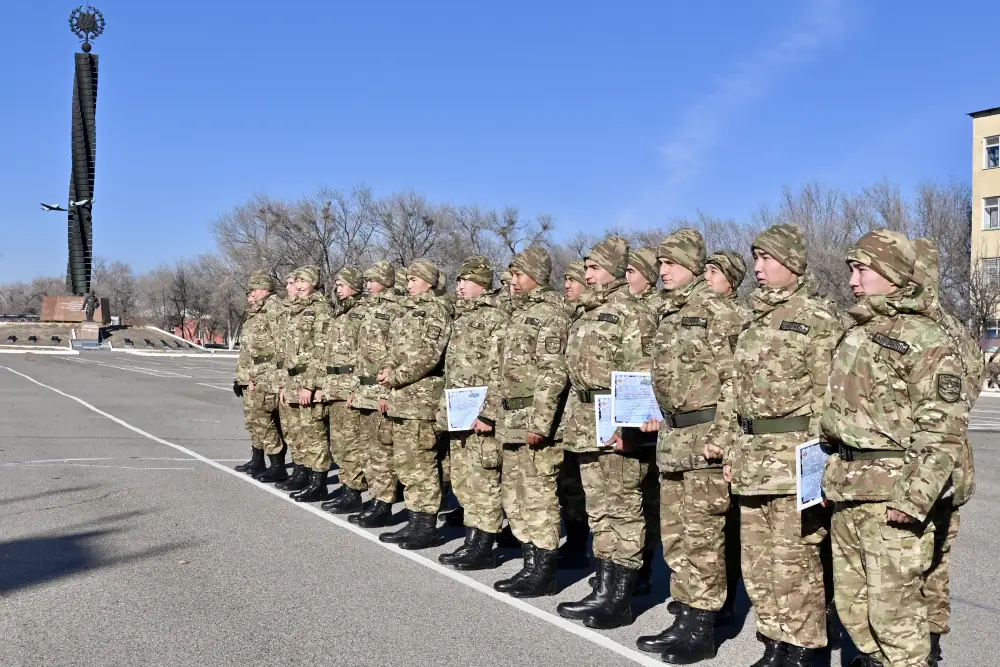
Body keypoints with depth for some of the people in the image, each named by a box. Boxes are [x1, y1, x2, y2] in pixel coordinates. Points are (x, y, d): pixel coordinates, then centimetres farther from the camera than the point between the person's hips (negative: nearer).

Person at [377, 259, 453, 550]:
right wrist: (388, 367, 1)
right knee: (405, 463, 12)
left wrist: (395, 377, -13)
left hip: (422, 396, -9)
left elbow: (428, 355, -18)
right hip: (401, 398, 9)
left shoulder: (436, 309, -8)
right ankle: (414, 522, 20)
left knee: (420, 463, -5)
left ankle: (427, 526, 3)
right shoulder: (410, 311, 19)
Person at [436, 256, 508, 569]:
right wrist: (444, 406, 19)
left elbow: (500, 372, -18)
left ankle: (483, 549, 4)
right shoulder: (461, 317, 17)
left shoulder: (496, 319, -11)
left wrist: (488, 414, -21)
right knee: (463, 481, 13)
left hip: (479, 415, -9)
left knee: (482, 482, -3)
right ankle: (472, 541, 23)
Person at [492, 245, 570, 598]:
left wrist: (539, 423, -23)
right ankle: (531, 565, 23)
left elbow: (553, 374, -19)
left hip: (534, 421, -10)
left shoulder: (549, 314, -12)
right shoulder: (519, 313, 18)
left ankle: (545, 572, 6)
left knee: (537, 496, -3)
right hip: (512, 422, 10)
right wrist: (492, 412, 21)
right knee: (514, 496, 14)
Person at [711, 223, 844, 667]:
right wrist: (732, 449, 14)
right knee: (756, 559, 13)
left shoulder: (817, 319, -8)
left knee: (794, 558, 0)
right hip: (751, 458, 8)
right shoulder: (755, 319, 14)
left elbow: (827, 398, -11)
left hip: (794, 459, -7)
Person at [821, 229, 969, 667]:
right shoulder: (856, 334, 14)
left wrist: (914, 499, -21)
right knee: (850, 601, 17)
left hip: (890, 495, -8)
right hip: (846, 491, 8)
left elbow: (944, 429, -16)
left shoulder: (926, 339, -11)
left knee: (893, 608, -1)